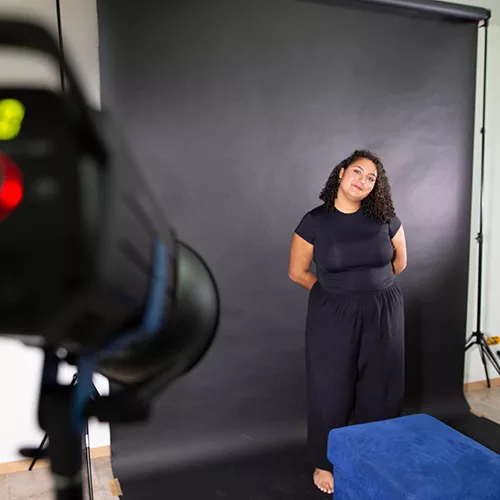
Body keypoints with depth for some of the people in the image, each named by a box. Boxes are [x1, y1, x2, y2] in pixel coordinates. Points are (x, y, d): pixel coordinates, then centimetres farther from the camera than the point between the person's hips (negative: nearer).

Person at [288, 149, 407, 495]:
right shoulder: (315, 222, -9)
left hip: (383, 313, 2)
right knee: (332, 389, 6)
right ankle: (325, 462, 27)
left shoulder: (386, 219, -4)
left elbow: (399, 262, 11)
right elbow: (297, 272, 0)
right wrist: (335, 291, 6)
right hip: (334, 316, -2)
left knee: (380, 388, 11)